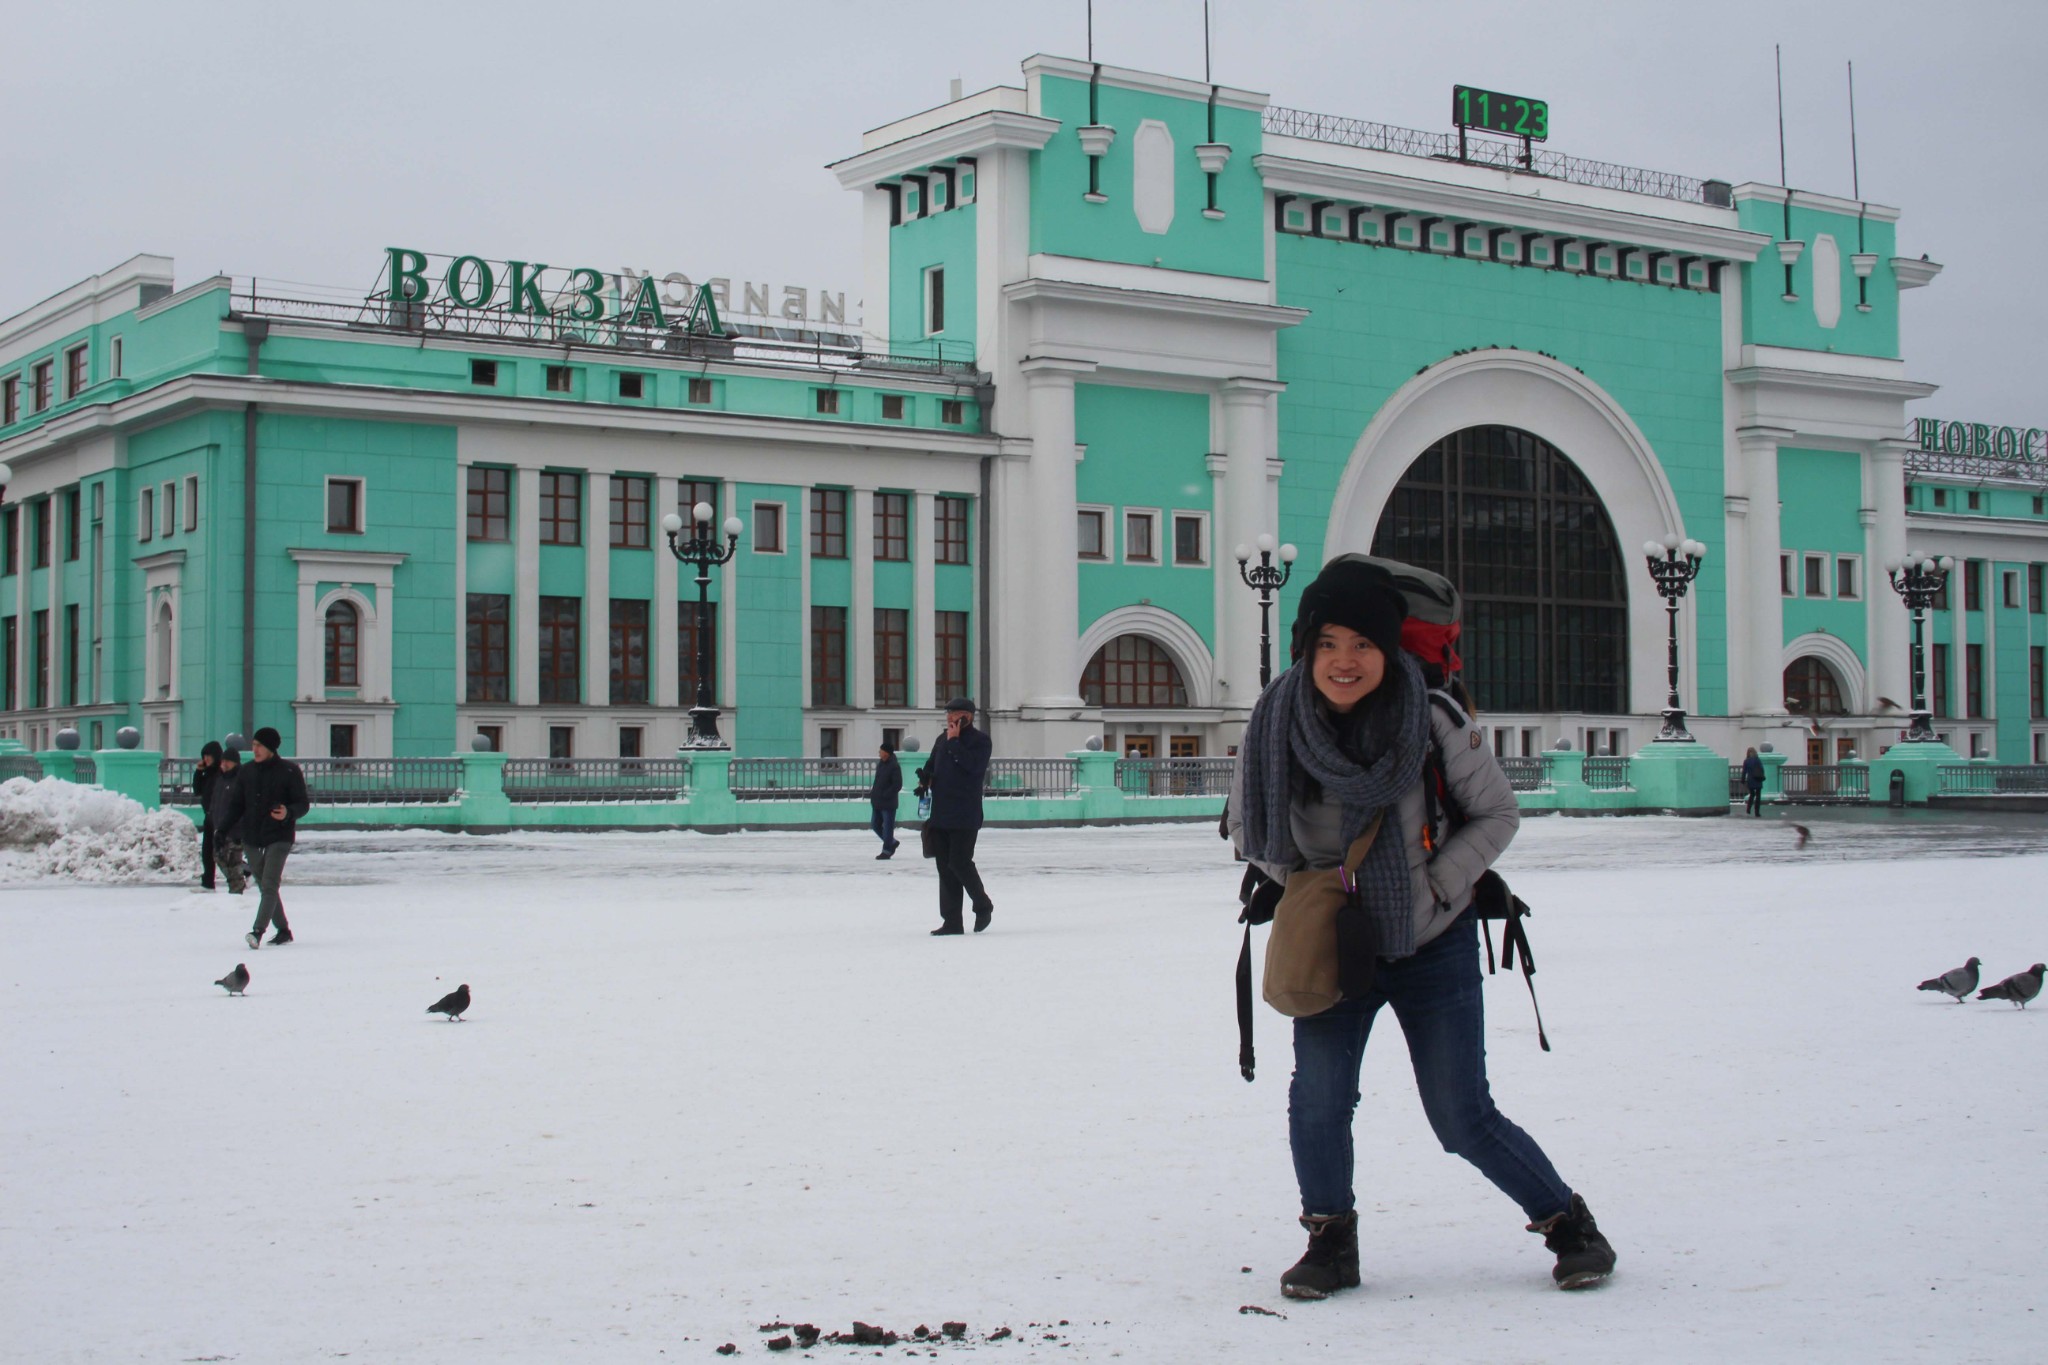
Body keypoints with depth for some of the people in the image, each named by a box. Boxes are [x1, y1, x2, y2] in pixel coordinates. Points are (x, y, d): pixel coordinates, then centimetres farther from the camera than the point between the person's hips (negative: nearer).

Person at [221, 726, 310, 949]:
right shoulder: (246, 772, 9)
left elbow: (303, 804, -2)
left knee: (270, 884, -16)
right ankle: (283, 930, 21)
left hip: (279, 837, -5)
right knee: (264, 887, 9)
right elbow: (236, 805, 12)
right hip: (251, 838, 5)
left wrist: (289, 813, -23)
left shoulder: (289, 771, -4)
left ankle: (258, 931, -25)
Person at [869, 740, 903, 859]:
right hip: (878, 801, 9)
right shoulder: (880, 763, 10)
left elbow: (897, 785, -18)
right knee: (875, 825, 14)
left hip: (888, 803, -9)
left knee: (887, 826, -1)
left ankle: (886, 851, 6)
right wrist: (873, 793, 10)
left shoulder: (894, 766, -15)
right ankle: (891, 842, 30)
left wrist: (885, 795, -20)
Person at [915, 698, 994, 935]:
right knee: (945, 867, 5)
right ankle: (951, 921, 9)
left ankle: (983, 905, 13)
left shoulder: (979, 740, -4)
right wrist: (924, 779, 3)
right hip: (940, 814, 7)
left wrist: (954, 742, -14)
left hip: (965, 816, -7)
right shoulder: (942, 741, 15)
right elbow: (931, 765, 24)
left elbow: (973, 765, -20)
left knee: (959, 862, -12)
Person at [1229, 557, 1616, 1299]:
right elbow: (1248, 825, 6)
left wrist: (1435, 884, -14)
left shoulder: (1435, 722, -17)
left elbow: (1497, 812, -3)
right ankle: (1330, 1243, 10)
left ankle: (1569, 1223, 22)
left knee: (1463, 1118, -1)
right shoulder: (1275, 726, -12)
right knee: (1319, 1096, -14)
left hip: (1433, 943, -2)